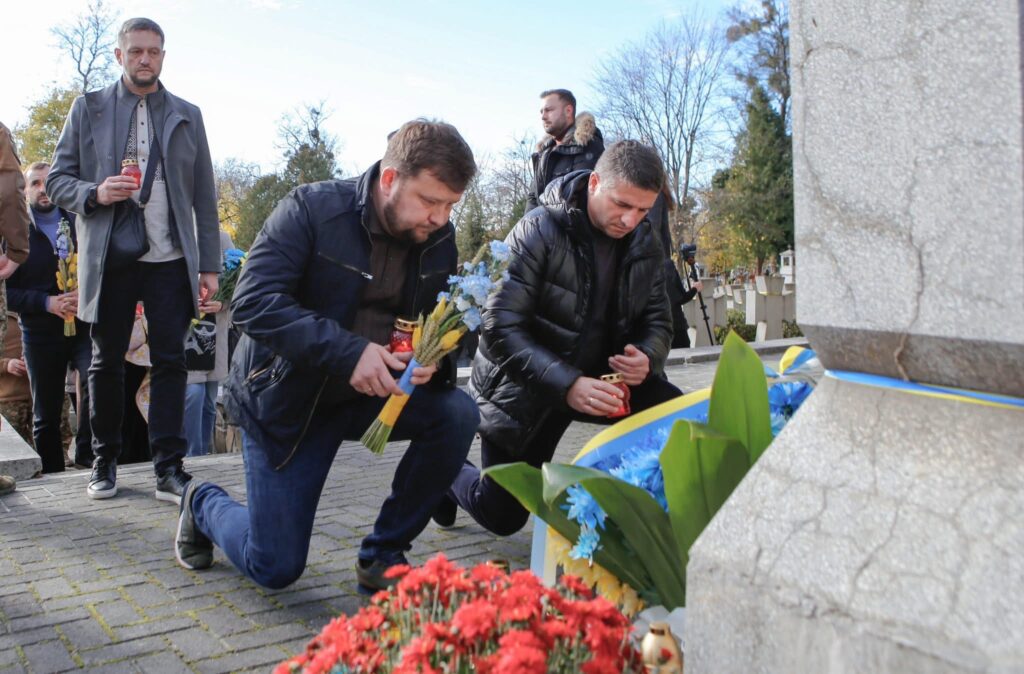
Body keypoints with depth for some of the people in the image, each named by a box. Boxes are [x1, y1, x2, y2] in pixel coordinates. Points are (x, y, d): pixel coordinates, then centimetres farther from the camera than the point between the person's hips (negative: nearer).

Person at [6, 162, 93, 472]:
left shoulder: (80, 222, 8)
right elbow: (7, 292, -1)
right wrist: (47, 303, -16)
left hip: (84, 324, 0)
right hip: (41, 333, 0)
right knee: (46, 414, 9)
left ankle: (86, 451, -8)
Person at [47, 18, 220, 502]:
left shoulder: (187, 115, 10)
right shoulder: (88, 109, 8)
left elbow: (204, 196, 9)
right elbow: (57, 180, 7)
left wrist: (210, 263, 3)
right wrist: (95, 193, -15)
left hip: (171, 261, 0)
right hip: (109, 259, 0)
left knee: (170, 361, -3)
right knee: (107, 363, 8)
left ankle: (168, 468, 2)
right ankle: (105, 461, 22)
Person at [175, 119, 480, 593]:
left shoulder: (439, 238, -3)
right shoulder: (310, 208, -18)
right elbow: (251, 301, -27)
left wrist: (432, 359, -19)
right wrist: (347, 351, -37)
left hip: (372, 394, 5)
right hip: (287, 397, -4)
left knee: (457, 413, -23)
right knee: (275, 569, -2)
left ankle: (383, 556, -4)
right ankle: (203, 504, 34)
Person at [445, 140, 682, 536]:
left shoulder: (645, 244, -3)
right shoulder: (539, 231, -21)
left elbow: (657, 321, 5)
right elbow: (501, 329, -26)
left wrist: (647, 358, -20)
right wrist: (566, 385, -38)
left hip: (601, 376, 5)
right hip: (528, 387, -4)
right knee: (503, 517, 1)